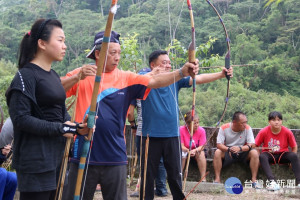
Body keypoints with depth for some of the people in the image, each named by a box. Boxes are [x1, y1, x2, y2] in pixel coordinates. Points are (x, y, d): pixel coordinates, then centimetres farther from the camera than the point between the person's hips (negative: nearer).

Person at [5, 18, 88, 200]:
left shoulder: (54, 76, 13)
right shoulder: (26, 76, -12)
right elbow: (21, 118, -18)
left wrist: (76, 127, 1)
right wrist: (59, 128, -17)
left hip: (55, 156, 9)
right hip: (35, 160, -9)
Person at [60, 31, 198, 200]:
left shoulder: (126, 78, 3)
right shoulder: (81, 75, 1)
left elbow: (154, 81, -9)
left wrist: (181, 73, -23)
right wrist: (78, 77, -22)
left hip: (115, 158, 1)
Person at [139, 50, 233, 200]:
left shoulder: (175, 79, 6)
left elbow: (198, 79, -2)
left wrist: (221, 74, -13)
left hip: (172, 135, 3)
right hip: (151, 135, -2)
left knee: (175, 174, 9)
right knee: (148, 175, 6)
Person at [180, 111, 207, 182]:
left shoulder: (201, 130, -15)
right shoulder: (181, 130, -20)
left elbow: (201, 146, -17)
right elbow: (181, 146, -19)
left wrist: (195, 150, -38)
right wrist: (188, 151, -40)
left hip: (197, 150, 1)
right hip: (185, 150, -1)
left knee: (201, 153, -30)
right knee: (182, 153, -32)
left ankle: (203, 178, -29)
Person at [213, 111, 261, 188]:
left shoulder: (247, 128, -11)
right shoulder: (224, 128, -12)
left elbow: (251, 145, -17)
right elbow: (219, 144, -16)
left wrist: (240, 148, -37)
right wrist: (228, 149, -37)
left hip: (243, 153, 1)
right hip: (228, 153, 0)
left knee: (254, 153, -28)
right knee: (217, 152, -29)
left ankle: (254, 180, -20)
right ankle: (217, 179, -24)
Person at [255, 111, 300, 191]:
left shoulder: (287, 132, -10)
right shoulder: (264, 132, -11)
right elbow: (254, 145, -7)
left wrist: (292, 160, -10)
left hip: (282, 155, 1)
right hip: (269, 155, 0)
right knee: (262, 156, -34)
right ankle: (272, 182, -49)